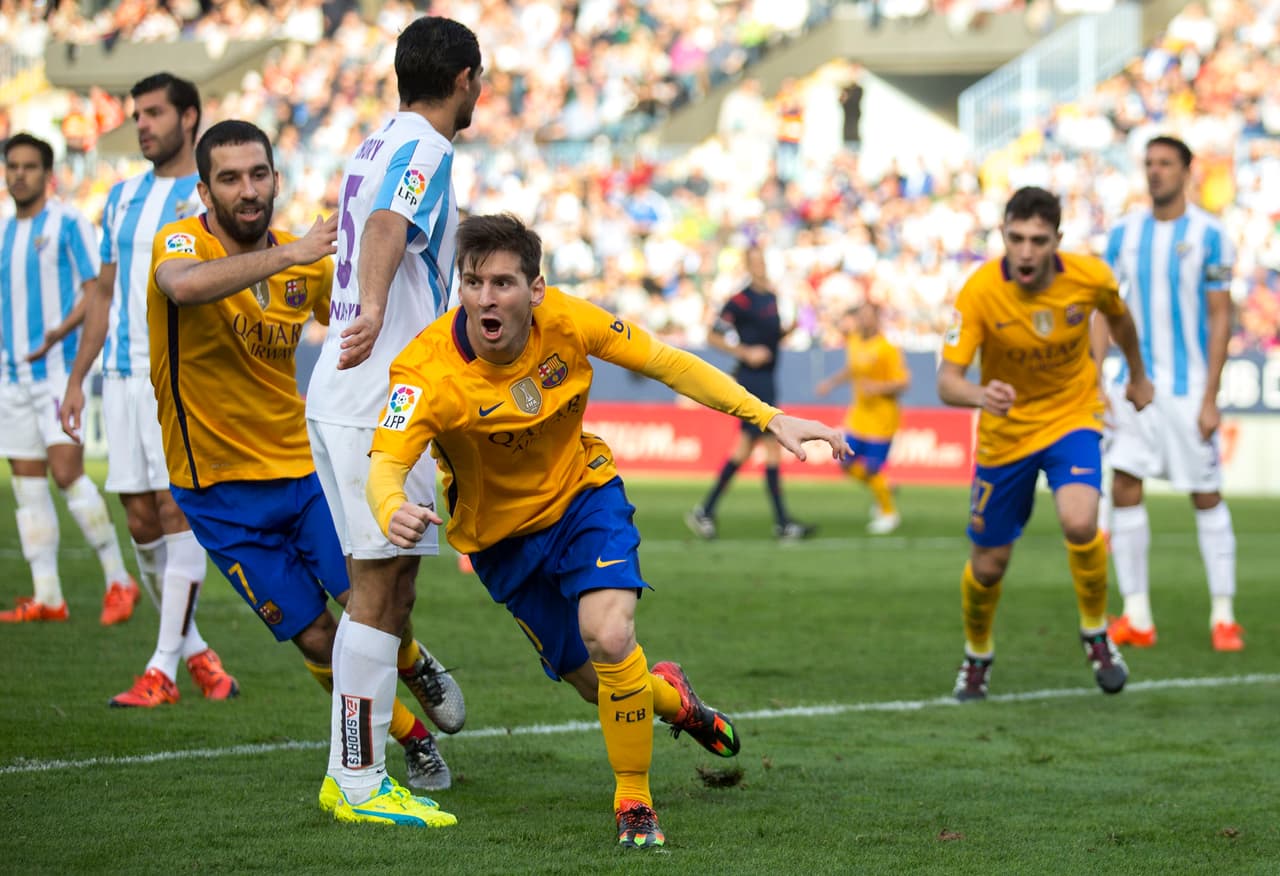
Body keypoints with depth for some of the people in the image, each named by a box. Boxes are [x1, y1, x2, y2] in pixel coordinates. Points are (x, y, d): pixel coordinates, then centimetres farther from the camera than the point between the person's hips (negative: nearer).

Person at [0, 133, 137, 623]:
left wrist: (61, 331, -26)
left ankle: (117, 577, -4)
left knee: (66, 472, -15)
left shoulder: (67, 224, -6)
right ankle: (47, 597, 6)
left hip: (58, 367, -7)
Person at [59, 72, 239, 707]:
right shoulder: (123, 197, 17)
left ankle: (163, 668, -9)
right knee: (141, 522, 5)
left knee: (177, 509, -10)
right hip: (122, 375, 6)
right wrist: (77, 378, 17)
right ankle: (193, 648, 19)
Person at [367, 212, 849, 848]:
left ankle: (633, 802, -5)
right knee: (596, 681, 5)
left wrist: (770, 419, -14)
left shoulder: (565, 322, -21)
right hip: (501, 535, 0)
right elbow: (386, 464, -39)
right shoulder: (426, 370, -29)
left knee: (610, 637, -26)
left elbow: (666, 364, -10)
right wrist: (394, 510, -64)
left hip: (582, 494, 0)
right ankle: (670, 697, 44)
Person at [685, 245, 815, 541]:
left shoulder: (772, 297, 12)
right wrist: (746, 353, -18)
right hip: (751, 380, -9)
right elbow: (713, 337, -11)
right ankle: (782, 523, -7)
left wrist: (789, 329, 3)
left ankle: (705, 512, 17)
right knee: (772, 445, -9)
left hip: (766, 380, 9)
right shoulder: (741, 301, -12)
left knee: (745, 448, 11)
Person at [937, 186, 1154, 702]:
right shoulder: (980, 292, -24)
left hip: (1072, 417, 0)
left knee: (1079, 523, -27)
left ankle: (1096, 635, -1)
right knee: (988, 564, 7)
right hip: (1005, 430, 0)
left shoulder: (1090, 278, -18)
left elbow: (1118, 318, 7)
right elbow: (947, 382, -28)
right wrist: (981, 395, -51)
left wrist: (1137, 376, 23)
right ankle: (977, 656, 38)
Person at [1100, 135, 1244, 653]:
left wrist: (1210, 398, -11)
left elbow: (1220, 318, -6)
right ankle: (1136, 617, -1)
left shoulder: (1208, 235, -6)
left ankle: (1223, 615, 9)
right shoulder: (1125, 234, 5)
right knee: (1124, 489, -5)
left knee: (1206, 497, 1)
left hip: (1188, 387, -3)